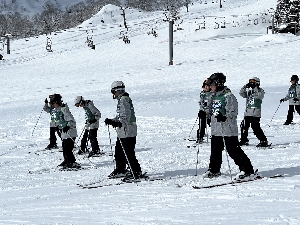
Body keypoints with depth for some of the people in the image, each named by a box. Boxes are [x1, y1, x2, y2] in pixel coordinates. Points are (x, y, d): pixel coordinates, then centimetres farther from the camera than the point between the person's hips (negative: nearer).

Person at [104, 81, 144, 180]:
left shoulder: (124, 100, -15)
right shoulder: (121, 100, 18)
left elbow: (126, 116, -25)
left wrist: (119, 123, -37)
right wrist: (111, 121, 23)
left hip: (127, 132, -11)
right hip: (122, 132, 11)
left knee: (128, 153, -9)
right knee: (118, 151, 17)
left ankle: (136, 171, -5)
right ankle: (120, 170, 27)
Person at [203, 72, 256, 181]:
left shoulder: (228, 96, -13)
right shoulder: (213, 96, 13)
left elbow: (233, 112, -16)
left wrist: (225, 118, -29)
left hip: (228, 129, -8)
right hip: (216, 129, 8)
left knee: (233, 150, -10)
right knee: (215, 150, 15)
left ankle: (248, 171, -7)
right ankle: (214, 170, 32)